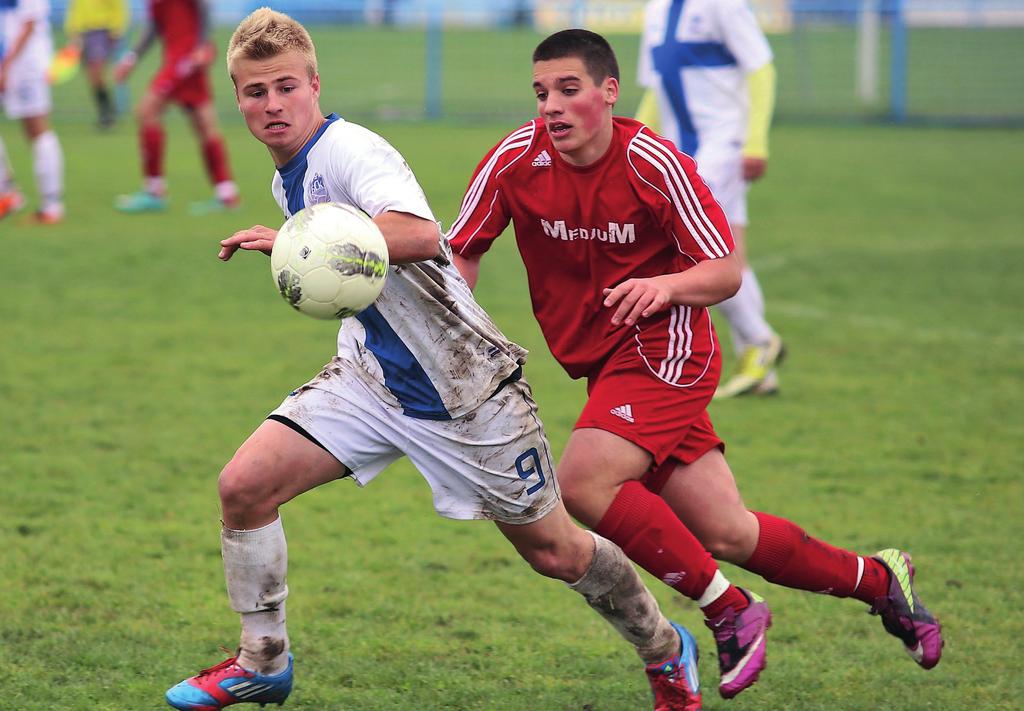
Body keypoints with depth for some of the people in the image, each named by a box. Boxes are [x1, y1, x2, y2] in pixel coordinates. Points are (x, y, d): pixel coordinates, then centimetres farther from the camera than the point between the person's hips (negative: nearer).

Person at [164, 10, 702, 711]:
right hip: (373, 378, 7)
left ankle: (666, 651, 31)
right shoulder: (288, 178, 7)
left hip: (467, 385, -7)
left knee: (555, 551, 4)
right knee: (244, 485, -12)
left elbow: (419, 234, -43)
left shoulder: (349, 149, -22)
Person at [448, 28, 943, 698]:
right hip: (602, 362, 5)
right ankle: (880, 578, 26)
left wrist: (666, 286, -30)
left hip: (663, 349, -5)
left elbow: (726, 272, -10)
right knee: (726, 534, 4)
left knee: (583, 482, -26)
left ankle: (729, 615, -10)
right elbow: (462, 253, 4)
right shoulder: (516, 160, -7)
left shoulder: (653, 163, -15)